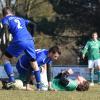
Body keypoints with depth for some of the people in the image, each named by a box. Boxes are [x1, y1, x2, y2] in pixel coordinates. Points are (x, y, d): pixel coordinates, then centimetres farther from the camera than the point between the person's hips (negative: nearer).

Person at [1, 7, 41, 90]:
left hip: (19, 41, -5)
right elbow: (32, 24, 28)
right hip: (30, 40, 5)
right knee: (34, 63, 17)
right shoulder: (20, 18, 30)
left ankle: (11, 79, -2)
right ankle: (39, 85, 15)